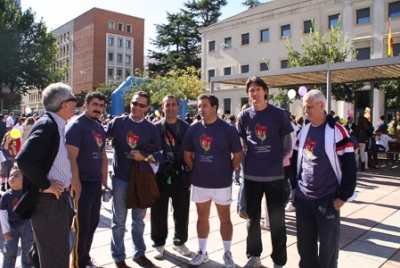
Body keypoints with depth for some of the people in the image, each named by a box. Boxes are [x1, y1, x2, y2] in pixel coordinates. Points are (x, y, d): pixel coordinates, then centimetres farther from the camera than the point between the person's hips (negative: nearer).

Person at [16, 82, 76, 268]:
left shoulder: (57, 125, 10)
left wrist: (66, 184, 10)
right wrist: (46, 185, -21)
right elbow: (24, 159, -31)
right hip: (48, 201, -9)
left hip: (60, 198, 9)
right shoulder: (46, 124, -19)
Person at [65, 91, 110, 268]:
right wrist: (76, 187, -21)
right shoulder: (76, 125, -13)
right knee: (81, 226, 4)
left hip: (96, 183, 8)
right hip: (82, 184, -8)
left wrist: (104, 182, 13)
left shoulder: (100, 128, 11)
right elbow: (71, 159, -19)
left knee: (92, 224, 17)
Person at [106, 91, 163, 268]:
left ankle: (139, 253, 32)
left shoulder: (151, 128, 0)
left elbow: (160, 155, -1)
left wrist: (144, 156, -16)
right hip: (120, 178, -2)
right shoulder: (118, 122, -4)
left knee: (139, 219, 16)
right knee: (119, 221, 10)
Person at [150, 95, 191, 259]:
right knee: (159, 211, 8)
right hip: (161, 175, -1)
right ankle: (159, 243, 26)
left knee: (182, 211, 10)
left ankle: (180, 242, 30)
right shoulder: (155, 127, 3)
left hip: (181, 175, 1)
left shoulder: (186, 127, 4)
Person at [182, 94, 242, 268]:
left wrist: (228, 171, 0)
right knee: (202, 217, 15)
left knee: (225, 219, 10)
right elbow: (187, 154, 9)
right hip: (199, 183, 3)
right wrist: (196, 170, 6)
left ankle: (227, 254, 26)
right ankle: (202, 252, 30)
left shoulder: (228, 129, -9)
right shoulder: (193, 129, -1)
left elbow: (238, 155, -3)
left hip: (222, 183, -3)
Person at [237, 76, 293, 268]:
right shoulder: (244, 116, 2)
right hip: (251, 175, 2)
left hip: (275, 174, -2)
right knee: (252, 217, 14)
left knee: (277, 220, 7)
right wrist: (246, 158, 4)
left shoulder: (279, 114, -4)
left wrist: (280, 158, 3)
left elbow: (287, 143, 4)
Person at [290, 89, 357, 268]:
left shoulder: (337, 131, -10)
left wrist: (343, 197, -10)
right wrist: (294, 186, 11)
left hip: (327, 199, -5)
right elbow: (295, 160, 15)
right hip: (302, 198, 5)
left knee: (328, 244, 10)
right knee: (304, 243, 14)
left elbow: (349, 166, -10)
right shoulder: (304, 131, 7)